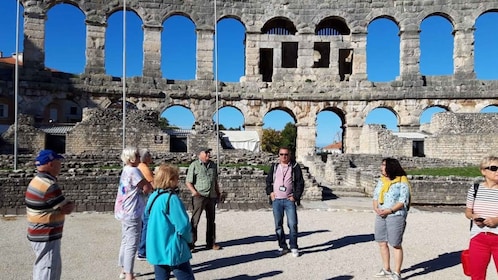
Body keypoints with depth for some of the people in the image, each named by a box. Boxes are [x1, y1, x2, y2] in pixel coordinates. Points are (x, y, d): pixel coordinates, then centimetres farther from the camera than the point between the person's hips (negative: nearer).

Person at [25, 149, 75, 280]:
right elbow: (67, 209, -17)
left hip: (39, 234, 10)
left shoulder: (38, 180, 7)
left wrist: (64, 204, -5)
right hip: (46, 237, -10)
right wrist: (71, 204, 3)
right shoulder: (49, 185, -24)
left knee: (54, 269, 23)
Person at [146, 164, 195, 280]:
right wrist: (189, 238, -1)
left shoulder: (153, 197, 5)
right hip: (172, 249, -8)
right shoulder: (171, 198, -20)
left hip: (156, 249, 8)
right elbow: (183, 226, -21)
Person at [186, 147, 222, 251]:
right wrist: (194, 192, -19)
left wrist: (218, 192, 16)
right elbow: (188, 182, -6)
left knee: (211, 220, 13)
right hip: (199, 196, -5)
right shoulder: (194, 165, -4)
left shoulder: (213, 165, 13)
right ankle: (191, 244, 3)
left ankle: (211, 243, 24)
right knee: (195, 221, -4)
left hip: (212, 196, 6)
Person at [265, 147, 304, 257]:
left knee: (292, 224, -6)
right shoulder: (274, 167, 13)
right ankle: (282, 247, 17)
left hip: (289, 200, -3)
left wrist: (295, 196, -5)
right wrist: (270, 192, 3)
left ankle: (294, 247, 7)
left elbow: (300, 183, 3)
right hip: (276, 200, 3)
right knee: (278, 225, 6)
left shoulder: (295, 167, 5)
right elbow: (268, 181, 18)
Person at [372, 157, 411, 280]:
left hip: (396, 216, -7)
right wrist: (376, 208, -7)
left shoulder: (402, 183, -9)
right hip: (381, 216, 7)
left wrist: (389, 210, -20)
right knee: (382, 243, 11)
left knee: (396, 245, -1)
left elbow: (403, 201, -13)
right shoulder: (381, 181, 11)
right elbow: (375, 196, 11)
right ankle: (386, 269, 26)